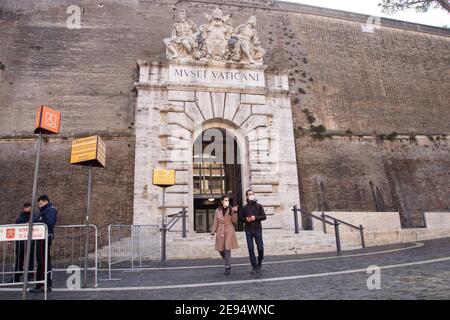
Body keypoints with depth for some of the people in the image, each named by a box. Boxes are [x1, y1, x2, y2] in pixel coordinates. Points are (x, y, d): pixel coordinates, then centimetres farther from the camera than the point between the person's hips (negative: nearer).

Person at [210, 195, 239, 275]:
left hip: (229, 232, -2)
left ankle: (227, 268, 0)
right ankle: (228, 263, 33)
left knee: (227, 250, -9)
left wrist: (235, 212, -16)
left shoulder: (231, 209, 0)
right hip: (220, 232, 2)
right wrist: (212, 233, 4)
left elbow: (234, 221, -5)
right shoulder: (218, 210, 5)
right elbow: (215, 222, 8)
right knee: (221, 250, 7)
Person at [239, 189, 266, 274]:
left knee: (260, 247, 0)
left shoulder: (259, 206, 5)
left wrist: (255, 217, -14)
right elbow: (240, 218, 10)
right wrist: (246, 219, -10)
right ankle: (254, 267, 7)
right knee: (251, 249, -1)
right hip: (248, 230, 1)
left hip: (257, 229, 0)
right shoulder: (244, 207, 7)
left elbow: (264, 216, 1)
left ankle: (259, 262, 28)